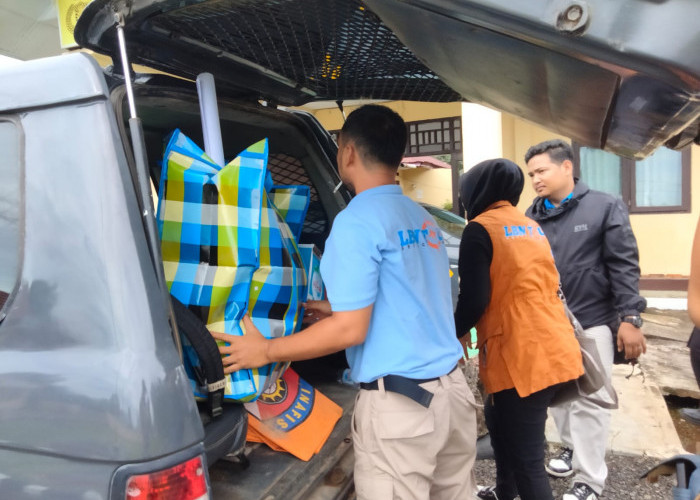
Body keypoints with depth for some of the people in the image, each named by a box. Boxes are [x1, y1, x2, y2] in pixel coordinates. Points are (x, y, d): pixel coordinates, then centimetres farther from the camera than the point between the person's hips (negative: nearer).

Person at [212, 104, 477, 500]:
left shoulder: (357, 220, -14)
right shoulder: (423, 218, 11)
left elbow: (351, 331, -17)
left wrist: (264, 352, -5)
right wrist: (341, 311, 26)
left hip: (400, 403, -8)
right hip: (452, 388, 8)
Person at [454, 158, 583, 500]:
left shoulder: (480, 229, -8)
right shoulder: (530, 226, 17)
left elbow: (473, 300, -14)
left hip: (520, 357, -9)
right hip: (554, 349, 9)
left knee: (526, 459, -1)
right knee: (498, 419, 28)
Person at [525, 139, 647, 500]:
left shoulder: (605, 207, -5)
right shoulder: (532, 216, 5)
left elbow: (624, 266, -8)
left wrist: (629, 318, -12)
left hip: (592, 321, -4)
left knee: (588, 400, 1)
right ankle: (571, 447, 40)